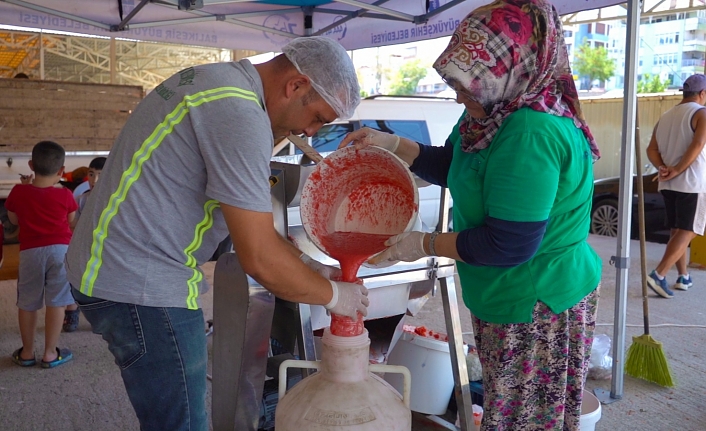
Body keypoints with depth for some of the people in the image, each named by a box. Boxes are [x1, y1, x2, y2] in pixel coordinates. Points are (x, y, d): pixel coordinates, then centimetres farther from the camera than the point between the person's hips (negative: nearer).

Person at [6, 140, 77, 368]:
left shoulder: (18, 192, -2)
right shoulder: (64, 195, -4)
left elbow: (13, 220, 15)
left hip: (30, 252, 2)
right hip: (60, 249, -1)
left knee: (27, 304, 14)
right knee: (56, 303, 3)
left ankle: (27, 352, 23)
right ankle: (50, 353, 8)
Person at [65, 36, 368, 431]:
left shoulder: (215, 82, 11)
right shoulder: (240, 113, -22)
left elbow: (245, 215, 16)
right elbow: (259, 258, -22)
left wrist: (307, 264, 10)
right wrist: (333, 295, -6)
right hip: (142, 286, -10)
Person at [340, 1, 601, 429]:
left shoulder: (530, 134, -30)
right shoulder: (498, 113, 2)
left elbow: (509, 246, -28)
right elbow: (452, 165, 18)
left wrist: (424, 244, -16)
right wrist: (392, 145, 5)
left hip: (536, 308, -9)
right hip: (509, 299, 9)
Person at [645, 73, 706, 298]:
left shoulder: (665, 117, 14)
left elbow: (651, 149, 5)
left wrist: (663, 168, -7)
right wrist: (677, 170, -17)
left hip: (668, 184, 7)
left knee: (677, 231, 15)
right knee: (687, 232, -4)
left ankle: (684, 276, 21)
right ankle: (658, 274, -16)